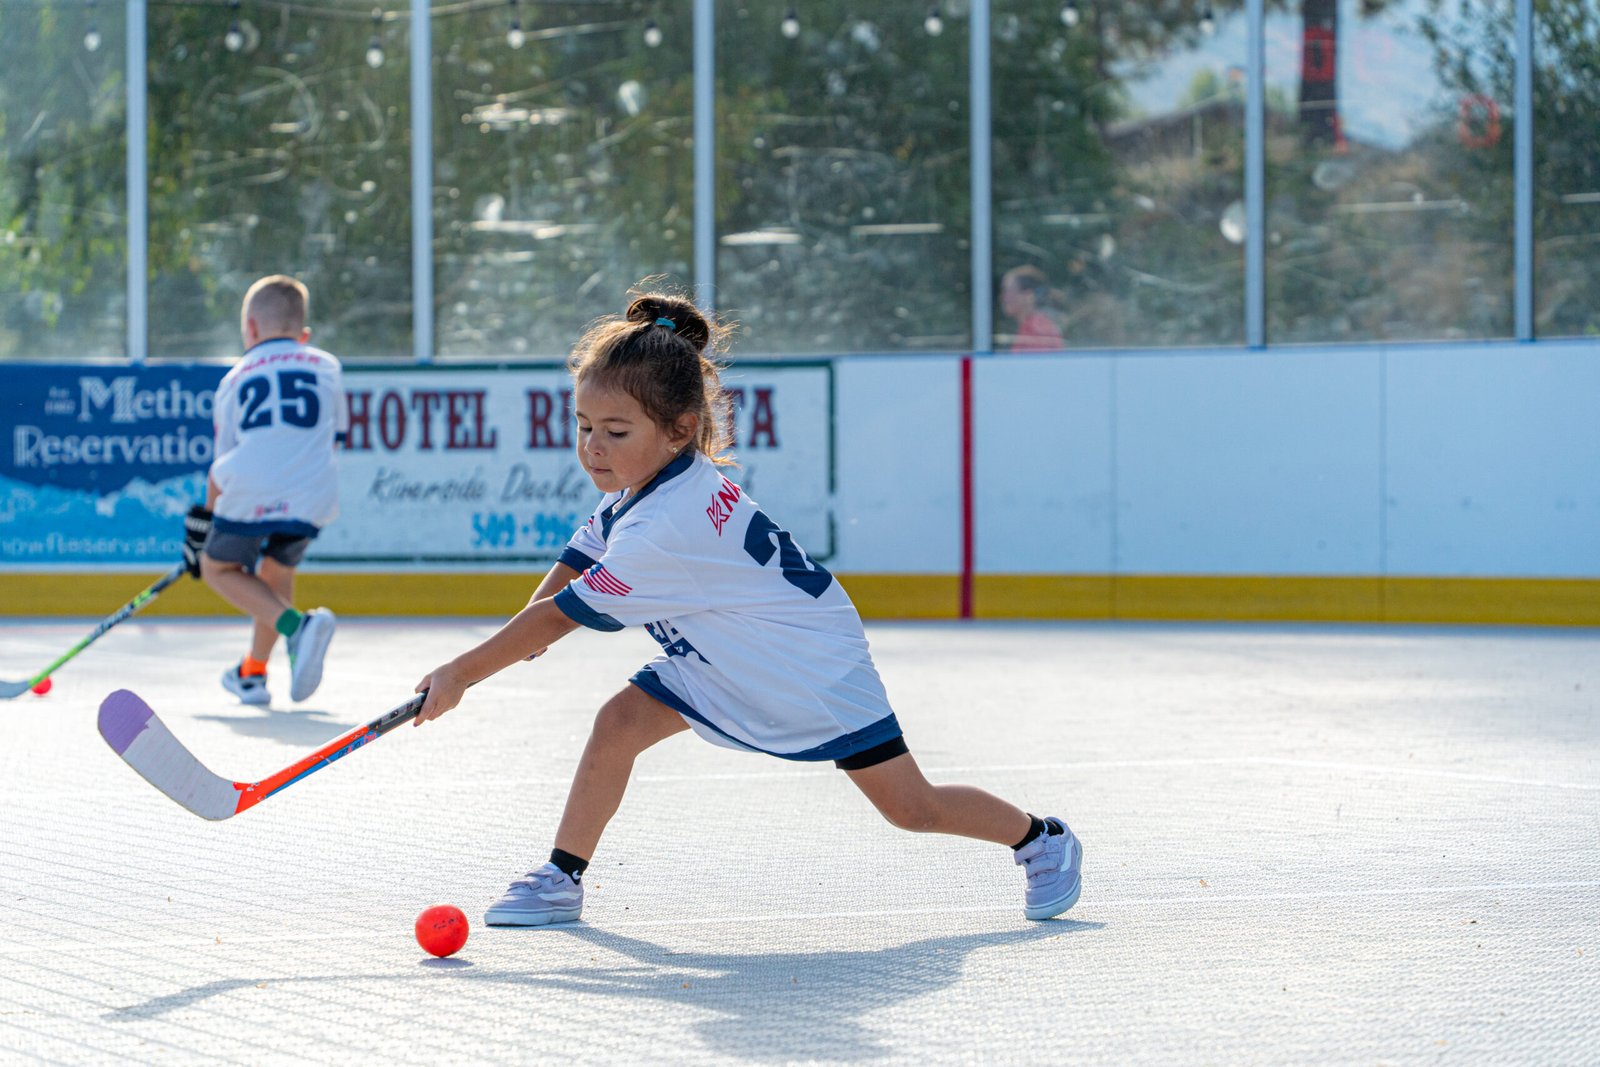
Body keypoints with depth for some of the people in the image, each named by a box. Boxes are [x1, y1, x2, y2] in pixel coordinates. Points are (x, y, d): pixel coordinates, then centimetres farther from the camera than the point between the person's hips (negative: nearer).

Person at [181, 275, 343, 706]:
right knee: (276, 569, 28)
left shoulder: (235, 379, 16)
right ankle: (253, 673, 29)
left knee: (217, 565, 18)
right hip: (310, 499, 3)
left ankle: (295, 625, -6)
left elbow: (223, 463, 17)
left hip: (250, 494, -2)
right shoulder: (325, 366, 19)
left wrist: (207, 517, 29)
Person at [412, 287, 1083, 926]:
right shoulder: (642, 482, -8)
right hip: (717, 661, 8)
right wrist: (509, 651, -10)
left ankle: (1041, 838, 22)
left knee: (912, 808, -2)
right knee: (620, 722, -11)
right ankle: (562, 879, 0)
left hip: (815, 666, -8)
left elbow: (561, 614, -28)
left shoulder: (663, 529, -35)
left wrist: (462, 674, -20)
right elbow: (570, 570, 4)